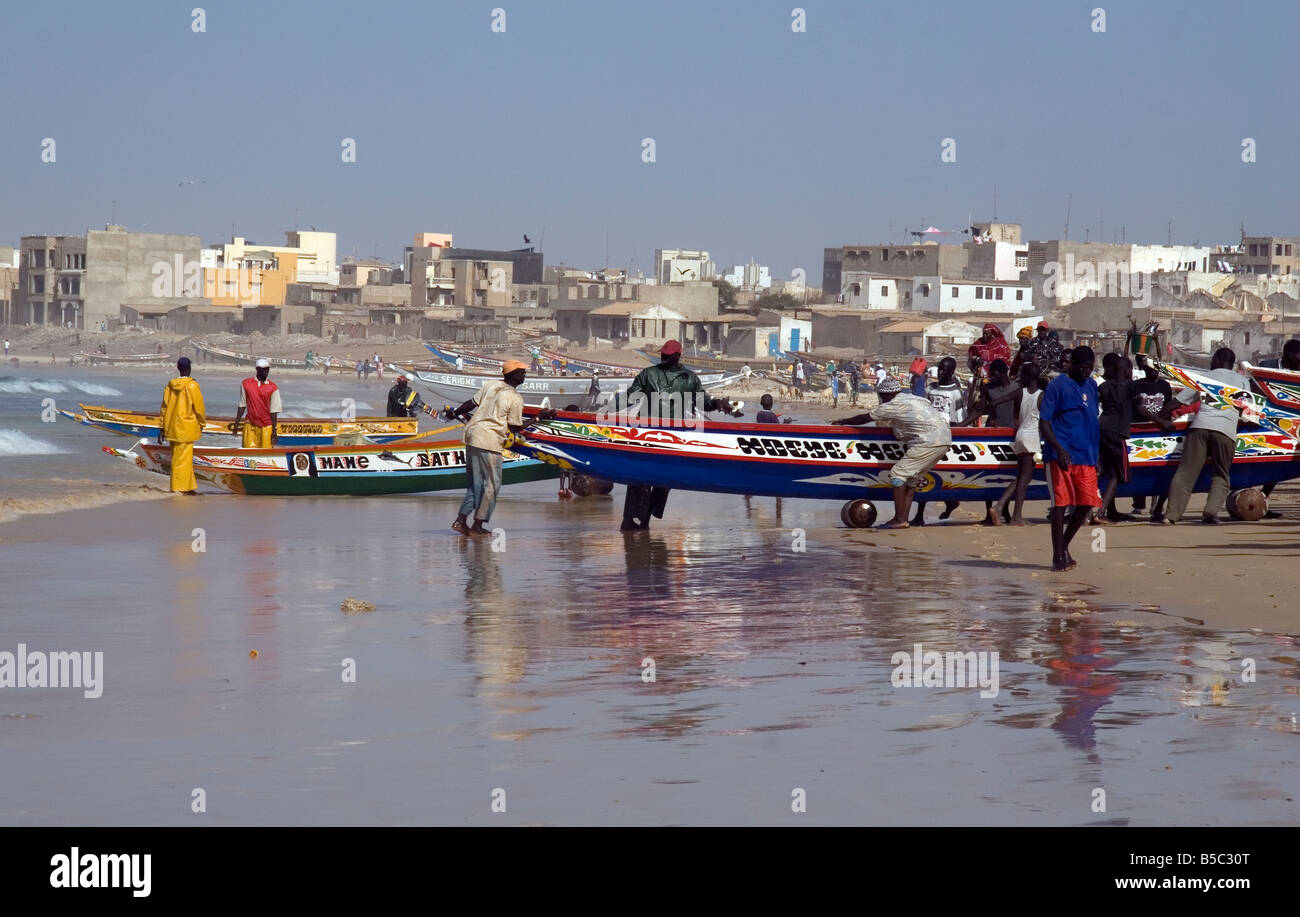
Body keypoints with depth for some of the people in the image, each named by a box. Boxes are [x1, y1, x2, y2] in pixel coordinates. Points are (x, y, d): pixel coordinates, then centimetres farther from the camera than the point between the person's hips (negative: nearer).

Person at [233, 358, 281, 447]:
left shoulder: (273, 388, -2)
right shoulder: (246, 384, 4)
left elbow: (274, 411, -2)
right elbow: (242, 405, 11)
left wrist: (274, 430, -6)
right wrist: (236, 423, 9)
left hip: (266, 426, -2)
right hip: (251, 426, 2)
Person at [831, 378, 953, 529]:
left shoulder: (892, 405, 1)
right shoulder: (913, 398, 24)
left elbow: (864, 419, 11)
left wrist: (843, 421, 24)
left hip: (927, 442, -9)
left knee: (897, 474, -4)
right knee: (912, 478, 15)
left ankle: (900, 519, -7)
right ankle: (904, 519, 10)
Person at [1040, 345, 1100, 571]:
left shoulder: (1091, 385, 17)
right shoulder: (1057, 385, -4)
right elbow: (1043, 422, -8)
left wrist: (1097, 455, 21)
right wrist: (1058, 449, -21)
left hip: (1086, 457, 6)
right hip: (1061, 456, -6)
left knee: (1086, 503, 1)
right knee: (1061, 503, -8)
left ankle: (1064, 546, 20)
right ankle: (1058, 556, -4)